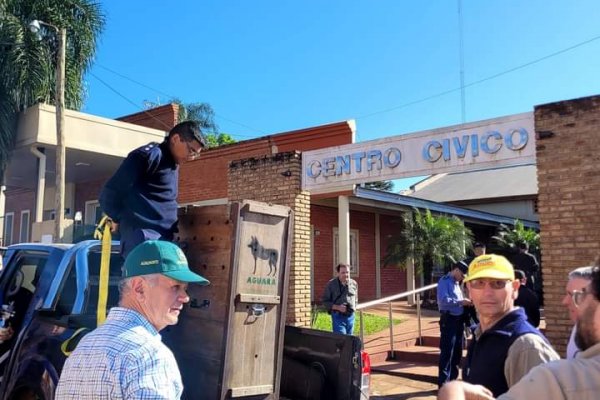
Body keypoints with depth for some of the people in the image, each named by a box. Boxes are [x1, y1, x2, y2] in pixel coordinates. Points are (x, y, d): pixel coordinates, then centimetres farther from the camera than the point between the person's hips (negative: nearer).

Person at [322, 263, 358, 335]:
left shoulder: (354, 283, 5)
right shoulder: (331, 284, -7)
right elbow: (325, 301, -5)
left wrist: (353, 307, 6)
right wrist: (337, 307, -17)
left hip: (350, 316, 5)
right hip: (338, 316, -5)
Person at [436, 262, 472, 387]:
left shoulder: (456, 283, 17)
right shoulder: (444, 281, -9)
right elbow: (444, 300, -22)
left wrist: (465, 302, 2)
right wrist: (461, 302, -18)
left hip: (458, 319, 9)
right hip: (448, 319, -9)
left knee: (457, 351, 14)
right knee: (447, 351, -6)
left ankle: (452, 379, 25)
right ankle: (443, 383, -1)